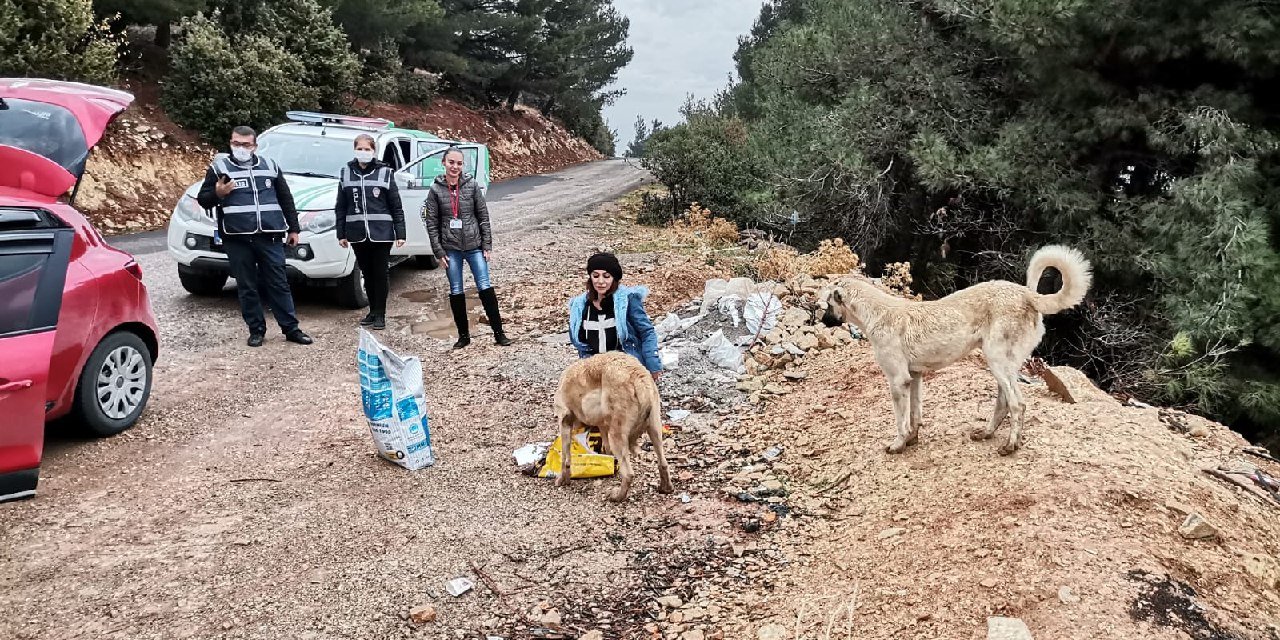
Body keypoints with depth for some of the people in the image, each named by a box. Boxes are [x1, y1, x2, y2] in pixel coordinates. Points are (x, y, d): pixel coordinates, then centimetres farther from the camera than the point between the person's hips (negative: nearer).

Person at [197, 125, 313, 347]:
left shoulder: (270, 166, 13)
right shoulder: (219, 167, 6)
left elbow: (286, 199, 18)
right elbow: (203, 200, 6)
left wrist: (293, 229, 14)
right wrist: (217, 193, -15)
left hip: (269, 237, 1)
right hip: (237, 239, -1)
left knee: (279, 283, 3)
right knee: (247, 287, 3)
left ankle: (291, 328, 7)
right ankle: (256, 330, 12)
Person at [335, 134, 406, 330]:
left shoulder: (384, 172, 1)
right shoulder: (346, 173, 7)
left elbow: (396, 206, 1)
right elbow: (340, 207, 10)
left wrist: (400, 233, -5)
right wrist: (341, 234, 5)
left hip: (381, 233, -2)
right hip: (357, 234, 2)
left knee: (381, 274, 1)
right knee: (367, 274, 11)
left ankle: (380, 314, 10)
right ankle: (373, 311, 22)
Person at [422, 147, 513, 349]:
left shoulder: (471, 186, -2)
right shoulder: (436, 190, -2)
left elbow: (483, 216, 1)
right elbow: (432, 223, 0)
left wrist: (487, 245, -2)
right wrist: (439, 252, -4)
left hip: (474, 246, -1)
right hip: (451, 248, 1)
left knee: (485, 288, -3)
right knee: (456, 292, 8)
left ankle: (499, 333, 4)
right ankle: (463, 335, 19)